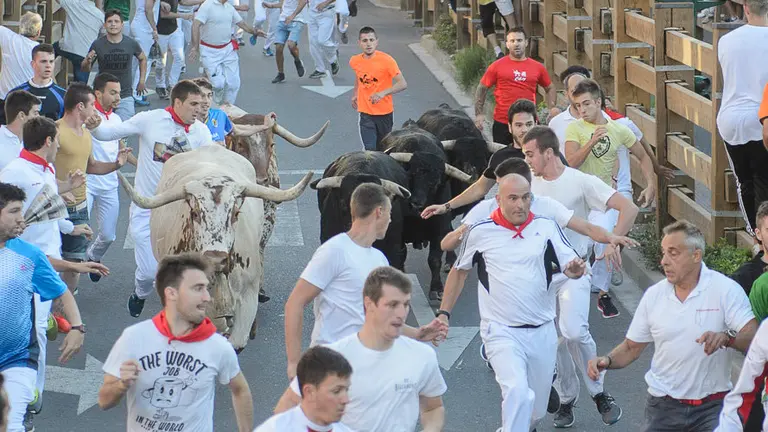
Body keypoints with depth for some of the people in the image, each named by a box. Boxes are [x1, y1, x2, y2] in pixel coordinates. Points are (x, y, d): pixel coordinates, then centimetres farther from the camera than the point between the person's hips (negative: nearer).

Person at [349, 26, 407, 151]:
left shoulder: (386, 60, -16)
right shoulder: (355, 61, -3)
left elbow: (403, 84, -20)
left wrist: (383, 93, -32)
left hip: (385, 112, -1)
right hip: (366, 113, 1)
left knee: (382, 148, 16)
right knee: (369, 149, -12)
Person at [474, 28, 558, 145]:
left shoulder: (538, 67, 8)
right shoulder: (497, 66, 2)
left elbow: (550, 88, 21)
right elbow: (482, 89, 7)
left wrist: (552, 108, 5)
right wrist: (479, 114, -1)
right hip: (502, 124, -2)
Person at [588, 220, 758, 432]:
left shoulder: (726, 290, -7)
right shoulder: (654, 295, 4)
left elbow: (755, 338, -16)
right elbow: (632, 347, 11)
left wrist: (727, 337, -36)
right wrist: (607, 361, -8)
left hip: (712, 406, -3)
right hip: (664, 405, 3)